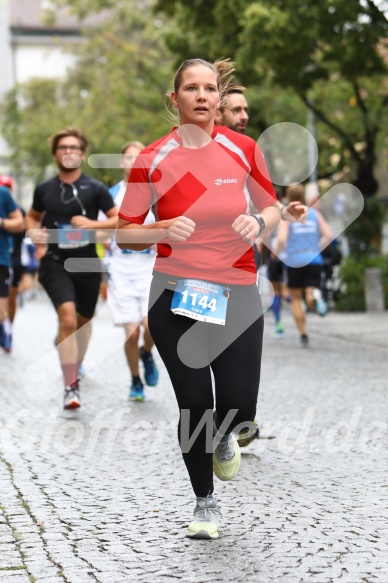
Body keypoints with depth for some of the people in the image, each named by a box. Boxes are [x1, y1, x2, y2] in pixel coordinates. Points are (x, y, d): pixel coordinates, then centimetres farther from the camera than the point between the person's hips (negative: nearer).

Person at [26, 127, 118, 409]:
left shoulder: (95, 189, -1)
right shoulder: (44, 189, 6)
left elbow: (119, 220, -3)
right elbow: (32, 216, 24)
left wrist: (92, 224, -18)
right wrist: (35, 232, 3)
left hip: (87, 263, 1)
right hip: (55, 262, -1)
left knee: (83, 320, 14)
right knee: (67, 317, -20)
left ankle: (76, 368, 41)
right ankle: (71, 387, -21)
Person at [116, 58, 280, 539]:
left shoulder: (244, 149, -1)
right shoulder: (151, 160, -4)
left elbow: (271, 208, 12)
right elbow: (124, 233, 1)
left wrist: (258, 221, -11)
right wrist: (164, 231, -19)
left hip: (236, 294, 1)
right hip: (175, 296, -1)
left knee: (237, 404, -6)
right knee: (193, 403, 1)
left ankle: (224, 438, 35)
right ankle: (205, 502, 24)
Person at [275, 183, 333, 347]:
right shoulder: (314, 213, 7)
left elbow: (281, 239, -16)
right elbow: (329, 235, 0)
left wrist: (277, 251, 4)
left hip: (294, 261, -2)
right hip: (314, 261, 2)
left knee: (296, 300, 14)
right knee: (310, 299, -1)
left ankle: (303, 335, 11)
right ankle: (316, 296, -37)